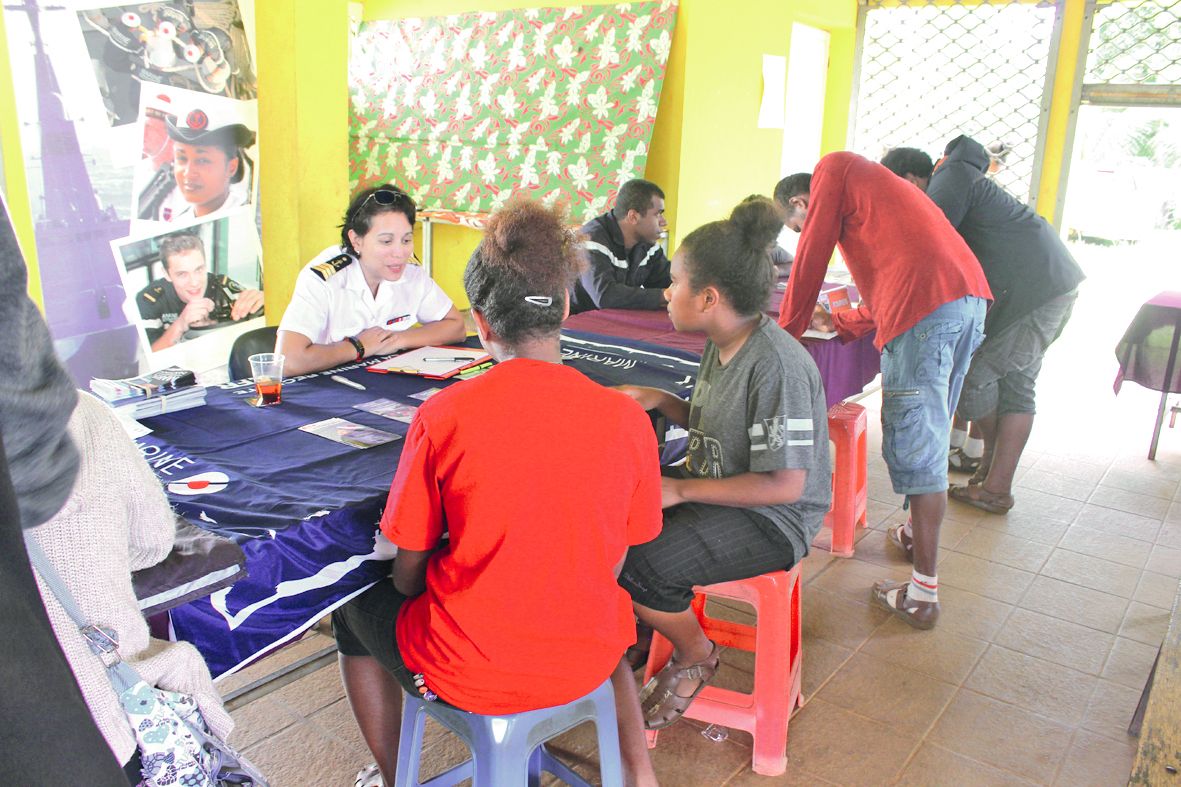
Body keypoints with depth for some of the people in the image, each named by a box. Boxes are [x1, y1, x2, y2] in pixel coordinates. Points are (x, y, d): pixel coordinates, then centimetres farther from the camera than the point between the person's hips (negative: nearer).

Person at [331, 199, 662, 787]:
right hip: (587, 661, 3)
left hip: (471, 673, -2)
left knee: (356, 614, 27)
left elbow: (409, 572, -7)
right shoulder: (627, 418, -11)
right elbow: (609, 566, 1)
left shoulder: (443, 416, -19)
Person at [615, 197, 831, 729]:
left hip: (772, 520, -9)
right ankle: (644, 620, 17)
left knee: (634, 566, -25)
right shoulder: (721, 343, 3)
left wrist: (681, 490, -22)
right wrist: (659, 400, 0)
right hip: (715, 487, 9)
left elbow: (785, 485, -26)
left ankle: (695, 654, 6)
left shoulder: (776, 365, -26)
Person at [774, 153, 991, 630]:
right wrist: (838, 323, 46)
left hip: (925, 305, -10)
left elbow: (810, 259, 9)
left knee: (915, 446, -5)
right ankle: (919, 531, 41)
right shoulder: (870, 184, 36)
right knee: (930, 432, 24)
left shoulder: (832, 168, 11)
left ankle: (923, 594, 0)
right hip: (970, 293, 10)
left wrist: (788, 330, 20)